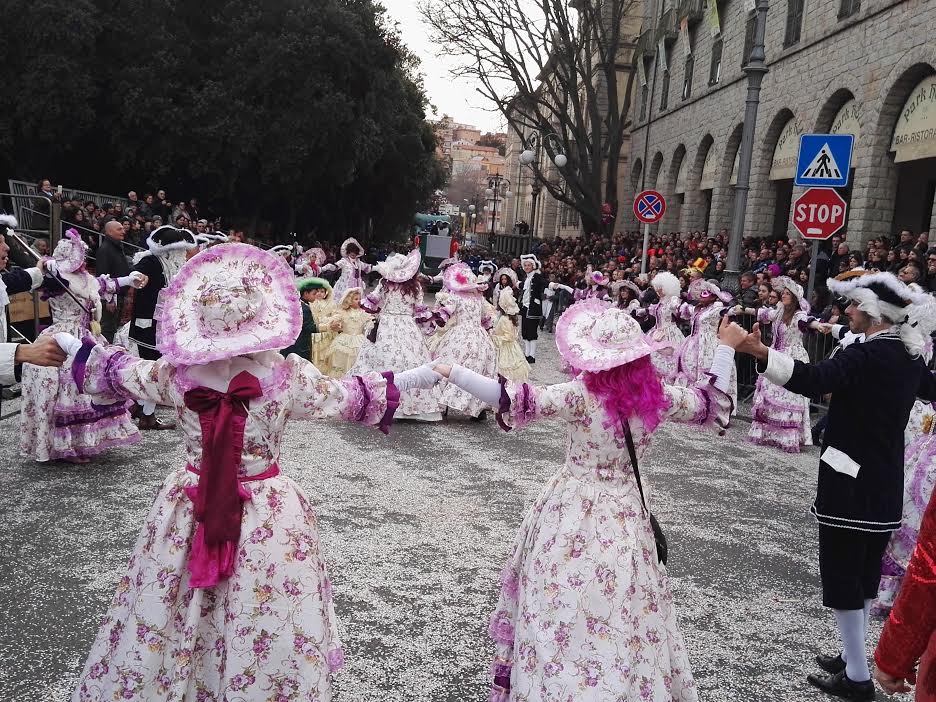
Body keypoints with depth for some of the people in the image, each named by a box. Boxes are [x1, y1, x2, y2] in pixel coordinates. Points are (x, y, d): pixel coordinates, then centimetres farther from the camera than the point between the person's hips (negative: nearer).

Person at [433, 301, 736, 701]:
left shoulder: (581, 395, -21)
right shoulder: (658, 397, -8)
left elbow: (517, 402, -27)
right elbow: (713, 403, 8)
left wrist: (451, 373, -24)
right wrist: (726, 348, 20)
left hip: (574, 512, -4)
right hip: (627, 512, 4)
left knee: (565, 601, 12)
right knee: (621, 610, 18)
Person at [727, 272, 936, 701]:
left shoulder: (867, 355, -18)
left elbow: (813, 379, -37)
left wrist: (756, 351, -47)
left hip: (851, 481, -8)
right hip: (885, 482, 9)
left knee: (843, 573, 2)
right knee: (865, 572, 18)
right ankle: (853, 658, 31)